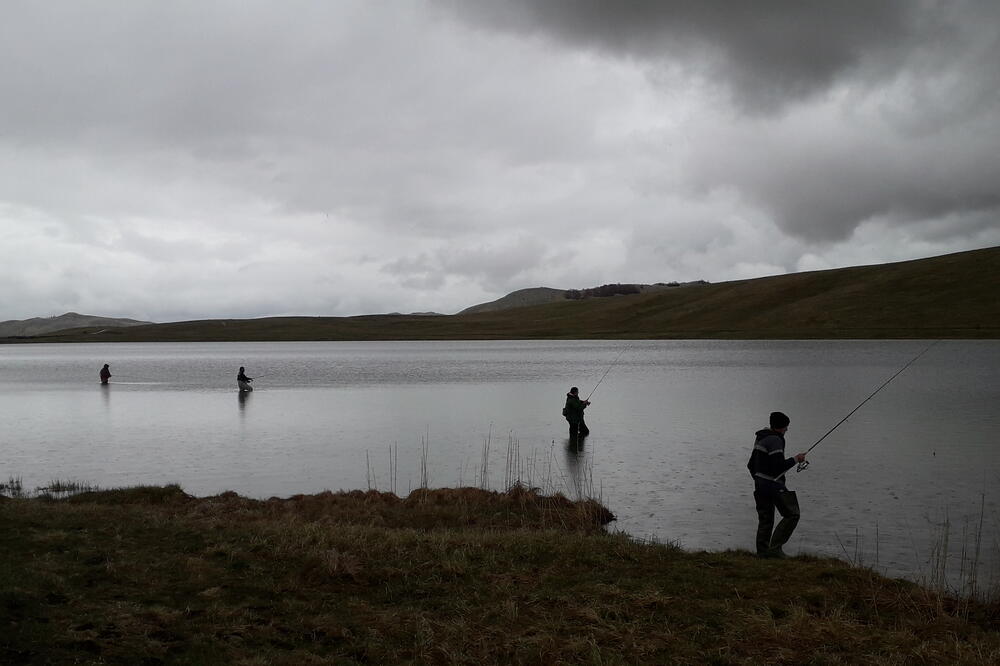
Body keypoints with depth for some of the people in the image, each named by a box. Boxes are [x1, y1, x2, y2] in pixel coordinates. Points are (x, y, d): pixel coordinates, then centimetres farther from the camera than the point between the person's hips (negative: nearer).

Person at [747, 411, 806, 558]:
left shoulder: (760, 438, 15)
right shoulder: (775, 440, -15)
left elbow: (751, 465, 20)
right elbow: (779, 466, -22)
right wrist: (795, 459, -9)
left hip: (760, 484, 9)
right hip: (773, 485, -9)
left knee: (765, 519, 12)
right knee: (792, 514, -2)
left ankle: (762, 552, 11)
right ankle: (775, 547, -6)